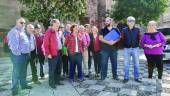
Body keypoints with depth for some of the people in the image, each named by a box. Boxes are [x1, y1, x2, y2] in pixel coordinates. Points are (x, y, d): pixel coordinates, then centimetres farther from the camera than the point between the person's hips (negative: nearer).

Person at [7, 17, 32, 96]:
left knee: (23, 71, 18)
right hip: (18, 55, -9)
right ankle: (15, 88, 9)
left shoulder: (23, 31, 19)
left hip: (25, 54, 9)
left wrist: (27, 52, 16)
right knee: (16, 72, -2)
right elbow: (13, 43, -20)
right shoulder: (14, 31, -11)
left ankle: (23, 84, 31)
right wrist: (17, 52, -20)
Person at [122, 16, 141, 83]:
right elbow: (122, 39, 2)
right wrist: (124, 46, -7)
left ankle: (136, 77, 20)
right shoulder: (124, 30, 2)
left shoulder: (137, 30, 4)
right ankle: (126, 78, 15)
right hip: (127, 49, -1)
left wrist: (136, 45, -7)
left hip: (135, 49, 1)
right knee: (126, 64, 5)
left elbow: (139, 39, 4)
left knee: (136, 64, 8)